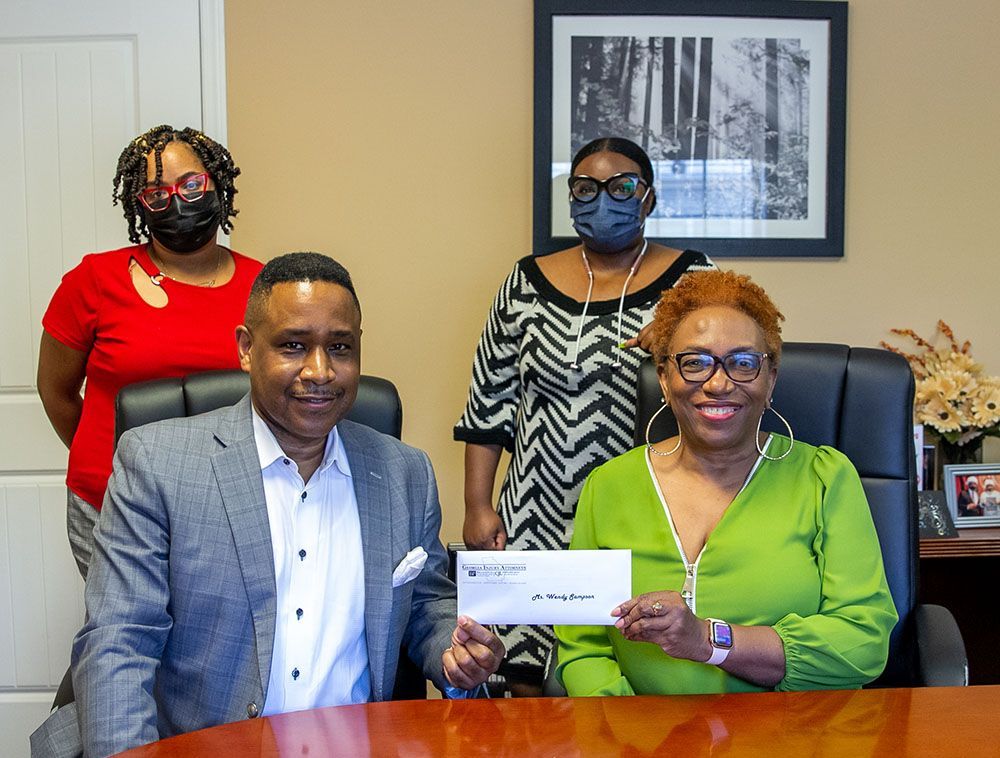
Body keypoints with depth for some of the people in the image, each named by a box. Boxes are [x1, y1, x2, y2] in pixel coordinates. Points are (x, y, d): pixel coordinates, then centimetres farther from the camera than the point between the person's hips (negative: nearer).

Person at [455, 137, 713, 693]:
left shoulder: (691, 278, 3)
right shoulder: (529, 283, 7)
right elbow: (488, 404, 9)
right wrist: (478, 507, 4)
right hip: (540, 520, 2)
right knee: (528, 688, 3)